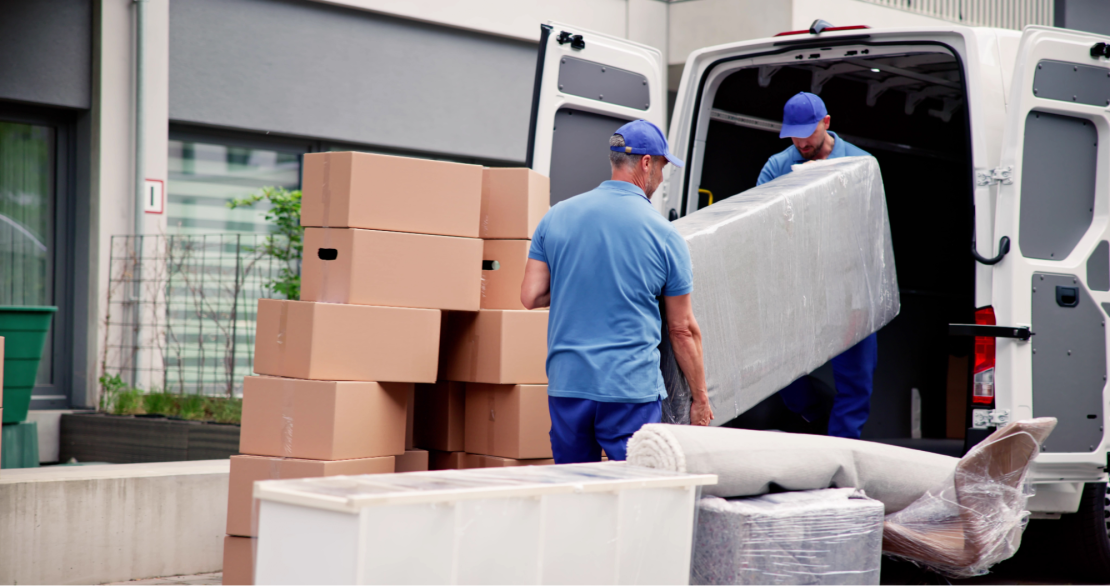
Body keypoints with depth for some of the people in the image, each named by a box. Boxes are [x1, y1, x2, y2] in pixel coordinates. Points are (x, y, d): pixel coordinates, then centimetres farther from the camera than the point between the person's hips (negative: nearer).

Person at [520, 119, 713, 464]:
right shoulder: (664, 234, -4)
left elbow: (530, 296, 3)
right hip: (632, 388, -4)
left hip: (566, 384, 4)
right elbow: (682, 329, 0)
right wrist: (700, 398, 10)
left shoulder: (556, 217, 4)